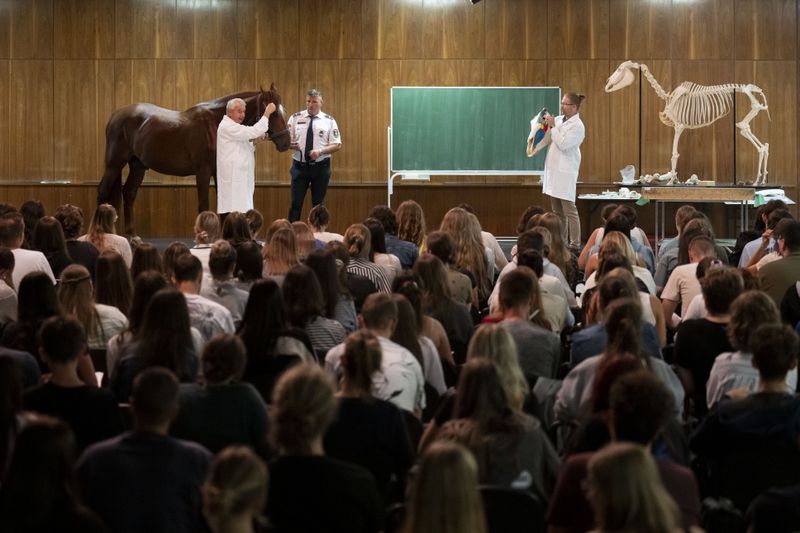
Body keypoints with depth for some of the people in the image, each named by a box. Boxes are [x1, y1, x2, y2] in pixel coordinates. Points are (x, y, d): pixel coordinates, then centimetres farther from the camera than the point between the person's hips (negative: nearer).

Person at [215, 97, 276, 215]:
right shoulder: (227, 126, -13)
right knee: (234, 211, -11)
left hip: (241, 178, 10)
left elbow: (243, 151, 24)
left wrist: (254, 142, 5)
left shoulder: (233, 127, 20)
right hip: (233, 178, -10)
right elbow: (253, 131, -22)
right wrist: (267, 113, -17)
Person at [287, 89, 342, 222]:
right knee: (296, 202, -3)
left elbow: (337, 145, -1)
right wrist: (291, 144, -19)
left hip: (320, 167, 0)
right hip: (299, 166, 0)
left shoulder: (329, 121, 1)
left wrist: (320, 151, -18)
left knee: (318, 203, 7)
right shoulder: (295, 118, 3)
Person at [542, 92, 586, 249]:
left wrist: (553, 126, -13)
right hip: (553, 170, 8)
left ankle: (575, 245, -4)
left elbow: (563, 144, -19)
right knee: (557, 211, 12)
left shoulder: (577, 126, -10)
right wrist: (546, 121, 7)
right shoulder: (559, 119, 12)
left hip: (565, 173, -8)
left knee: (569, 210, -7)